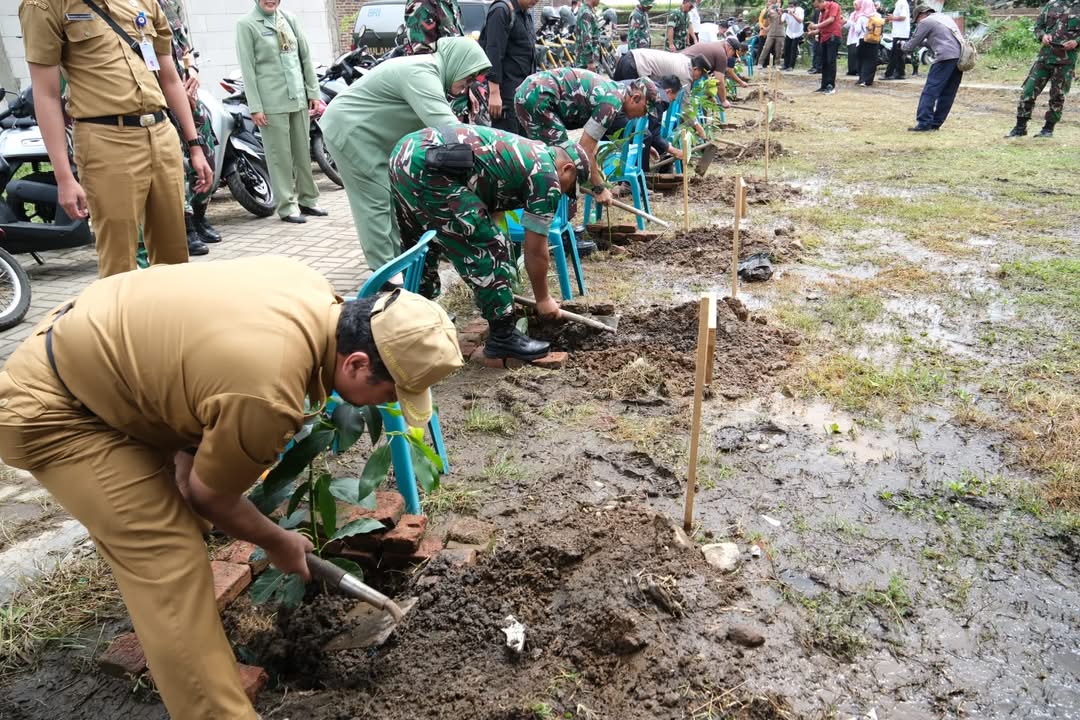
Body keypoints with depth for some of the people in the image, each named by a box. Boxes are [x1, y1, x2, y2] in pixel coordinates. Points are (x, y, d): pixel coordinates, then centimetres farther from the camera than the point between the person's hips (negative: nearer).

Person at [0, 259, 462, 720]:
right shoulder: (268, 395, -37)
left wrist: (185, 443, 1)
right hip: (48, 408, -9)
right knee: (167, 557, -15)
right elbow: (210, 495, -16)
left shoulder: (313, 294, -12)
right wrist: (277, 543, 0)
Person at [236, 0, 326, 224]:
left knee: (303, 151, 9)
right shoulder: (246, 24, -1)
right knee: (280, 155, -3)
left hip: (298, 97, 5)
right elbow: (247, 68, -6)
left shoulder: (289, 18, 13)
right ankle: (287, 205, 3)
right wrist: (255, 107, -12)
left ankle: (308, 199, 19)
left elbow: (305, 56, 13)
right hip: (272, 101, -5)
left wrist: (313, 92, 7)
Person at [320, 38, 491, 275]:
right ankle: (385, 271, -2)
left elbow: (437, 122, 8)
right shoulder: (420, 74, -26)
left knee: (392, 194, 12)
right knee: (376, 199, -8)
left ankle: (398, 258, 20)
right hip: (349, 129, -10)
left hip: (366, 131, 10)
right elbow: (446, 126, -36)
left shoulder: (426, 71, 7)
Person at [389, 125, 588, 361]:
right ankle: (503, 337, 8)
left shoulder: (524, 153, 28)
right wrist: (543, 299, 21)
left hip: (404, 153, 10)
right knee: (491, 249, -1)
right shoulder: (546, 177, 2)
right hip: (428, 168, -10)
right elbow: (535, 251, 6)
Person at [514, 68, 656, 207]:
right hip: (538, 96, -10)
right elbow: (585, 149, -14)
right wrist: (599, 189, -7)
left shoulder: (610, 87, 16)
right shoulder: (612, 101, -14)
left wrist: (594, 167, 24)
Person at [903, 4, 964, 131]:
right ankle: (935, 123, 11)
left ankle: (923, 123, -15)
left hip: (946, 57, -8)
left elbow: (913, 43, 10)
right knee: (947, 94, 9)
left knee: (930, 91, -8)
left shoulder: (926, 21, 5)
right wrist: (922, 42, 40)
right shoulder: (946, 18, 29)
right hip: (960, 57, 8)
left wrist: (904, 47, 30)